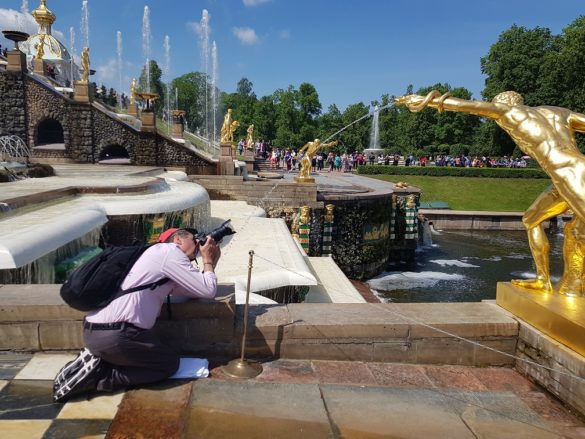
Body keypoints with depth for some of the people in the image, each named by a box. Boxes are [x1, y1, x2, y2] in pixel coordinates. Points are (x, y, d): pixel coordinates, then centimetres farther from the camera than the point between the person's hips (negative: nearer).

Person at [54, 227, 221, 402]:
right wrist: (208, 261, 10)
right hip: (113, 334, -10)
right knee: (170, 362, 8)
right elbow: (208, 290, -6)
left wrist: (210, 263, 21)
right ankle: (96, 375, -1)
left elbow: (196, 290, 25)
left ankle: (96, 360, 12)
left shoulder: (161, 257, 24)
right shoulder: (170, 251, -4)